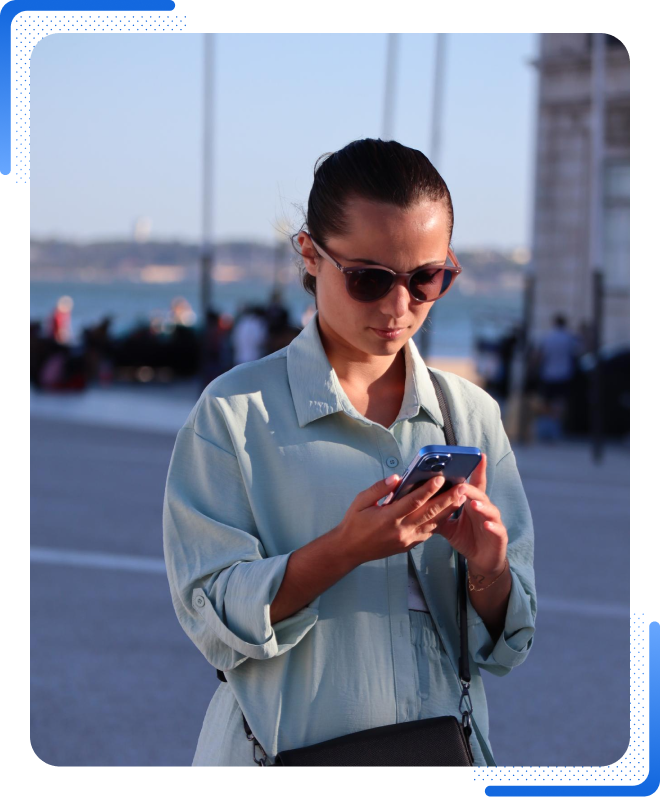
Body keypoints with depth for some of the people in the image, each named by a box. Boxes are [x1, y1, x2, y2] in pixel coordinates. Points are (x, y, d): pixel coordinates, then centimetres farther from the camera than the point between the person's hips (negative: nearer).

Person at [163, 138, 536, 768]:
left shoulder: (473, 415, 1)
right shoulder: (234, 413, -9)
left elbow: (506, 649, 2)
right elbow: (213, 618, -16)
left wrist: (487, 573, -18)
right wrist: (345, 550, -28)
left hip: (443, 745, 3)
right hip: (288, 743, -3)